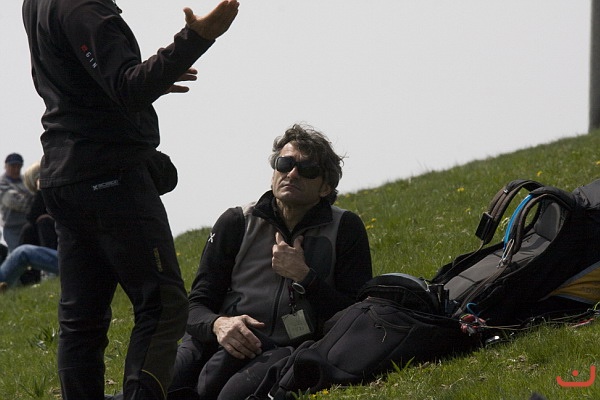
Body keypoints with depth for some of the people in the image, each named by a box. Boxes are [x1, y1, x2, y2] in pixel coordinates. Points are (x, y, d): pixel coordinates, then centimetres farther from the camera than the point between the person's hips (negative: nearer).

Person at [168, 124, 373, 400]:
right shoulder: (236, 223, 14)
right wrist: (217, 324, -15)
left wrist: (303, 276, -7)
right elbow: (196, 306, 9)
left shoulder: (345, 229, 10)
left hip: (287, 350, -2)